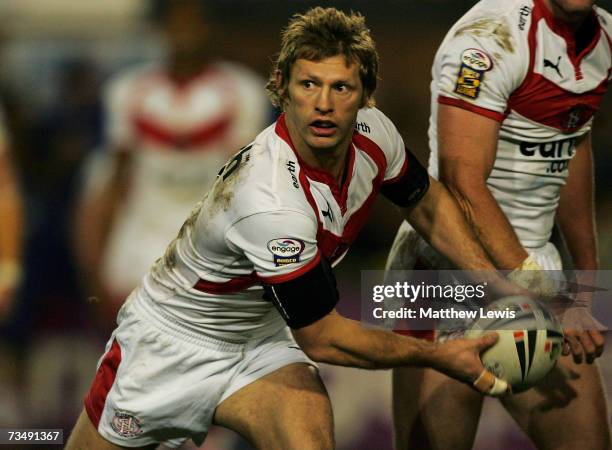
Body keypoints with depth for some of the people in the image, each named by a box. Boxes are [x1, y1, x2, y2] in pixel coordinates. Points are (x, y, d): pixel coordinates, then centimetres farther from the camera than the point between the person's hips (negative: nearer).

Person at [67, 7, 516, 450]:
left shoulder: (373, 132, -15)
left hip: (263, 340, 5)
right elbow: (322, 339, -26)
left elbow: (429, 204, 8)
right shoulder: (272, 203, -36)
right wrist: (437, 356, -17)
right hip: (172, 343, -5)